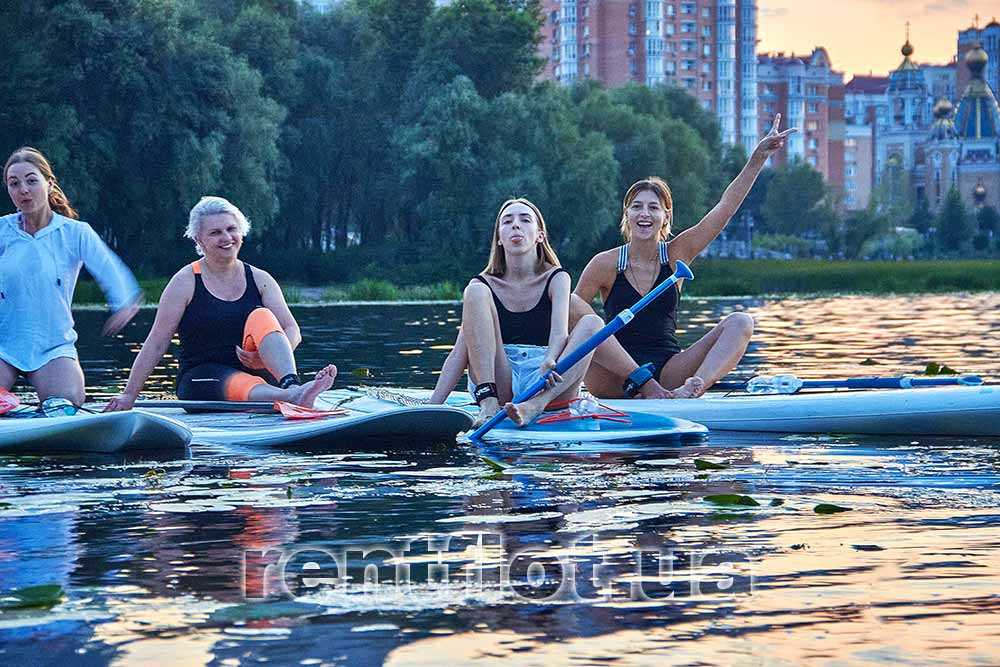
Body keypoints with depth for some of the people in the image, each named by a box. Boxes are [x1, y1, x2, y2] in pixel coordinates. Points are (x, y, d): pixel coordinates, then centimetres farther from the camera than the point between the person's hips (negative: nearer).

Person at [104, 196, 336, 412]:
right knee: (244, 385, -37)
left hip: (256, 372, 3)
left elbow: (292, 331, 2)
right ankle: (294, 398, -70)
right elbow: (156, 344, -1)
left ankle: (292, 386, -50)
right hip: (201, 379, -3)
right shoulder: (186, 283, 0)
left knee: (261, 316, -24)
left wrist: (267, 357, -20)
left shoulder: (260, 280, 9)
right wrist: (130, 395, -6)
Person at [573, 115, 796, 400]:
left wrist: (759, 157, -8)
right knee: (573, 307, -25)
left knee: (740, 323, -16)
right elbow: (570, 311, -2)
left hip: (667, 373, 3)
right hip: (614, 380, -3)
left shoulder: (676, 254, 7)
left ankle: (691, 390, -44)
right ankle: (644, 384, -36)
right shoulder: (606, 264, 0)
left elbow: (726, 207, 1)